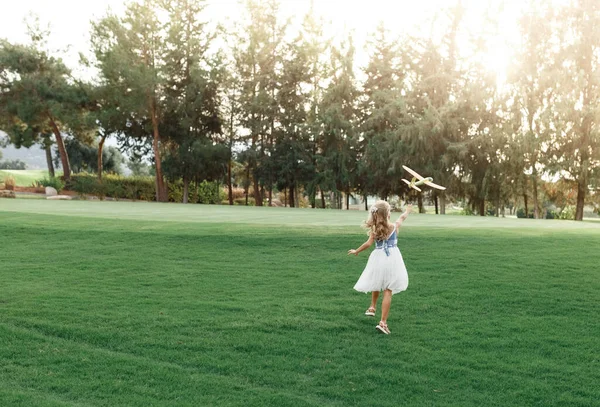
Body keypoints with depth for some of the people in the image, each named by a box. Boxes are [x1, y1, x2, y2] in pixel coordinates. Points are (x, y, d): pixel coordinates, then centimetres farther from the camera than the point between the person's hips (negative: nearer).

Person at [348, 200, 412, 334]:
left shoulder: (374, 229, -5)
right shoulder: (394, 226, -2)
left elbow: (369, 243, -13)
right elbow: (402, 217, 18)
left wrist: (356, 251, 1)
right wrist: (408, 210, 38)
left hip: (378, 259, 2)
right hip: (391, 259, -1)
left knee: (376, 284, 29)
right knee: (388, 291, -2)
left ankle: (372, 307, 45)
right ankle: (383, 322, -7)